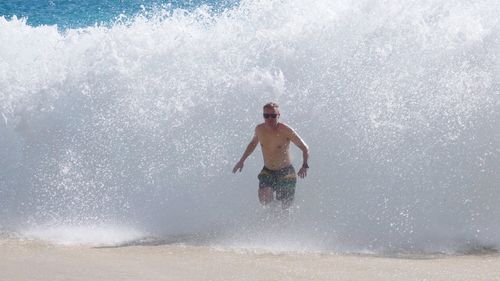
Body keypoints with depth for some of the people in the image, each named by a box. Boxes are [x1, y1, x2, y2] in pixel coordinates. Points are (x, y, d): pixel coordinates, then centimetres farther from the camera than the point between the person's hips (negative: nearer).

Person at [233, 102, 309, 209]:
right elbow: (253, 143, 18)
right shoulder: (260, 129, -6)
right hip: (267, 172, 3)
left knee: (285, 206, -2)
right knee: (264, 198, -21)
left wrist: (305, 166, -30)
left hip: (285, 172, -3)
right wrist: (242, 160, 18)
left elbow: (305, 148, -14)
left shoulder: (285, 130, -19)